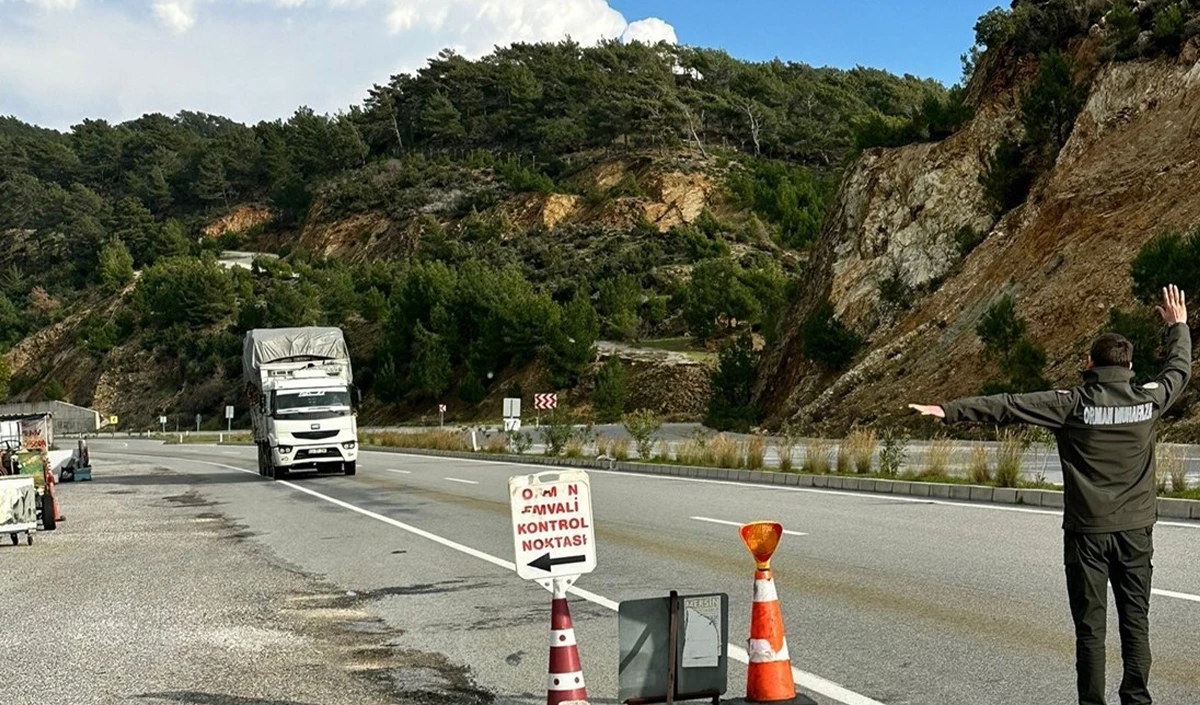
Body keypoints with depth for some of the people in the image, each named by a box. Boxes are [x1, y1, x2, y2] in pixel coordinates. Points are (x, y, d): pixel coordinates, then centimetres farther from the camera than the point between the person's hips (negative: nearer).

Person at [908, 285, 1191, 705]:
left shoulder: (1073, 404, -10)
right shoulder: (1149, 400, -1)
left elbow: (1007, 406, -13)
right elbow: (1179, 371, 19)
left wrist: (950, 412, -10)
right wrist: (1178, 327, 35)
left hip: (1087, 529, -2)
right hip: (1135, 529, 3)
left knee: (1090, 626, 3)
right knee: (1135, 621, 9)